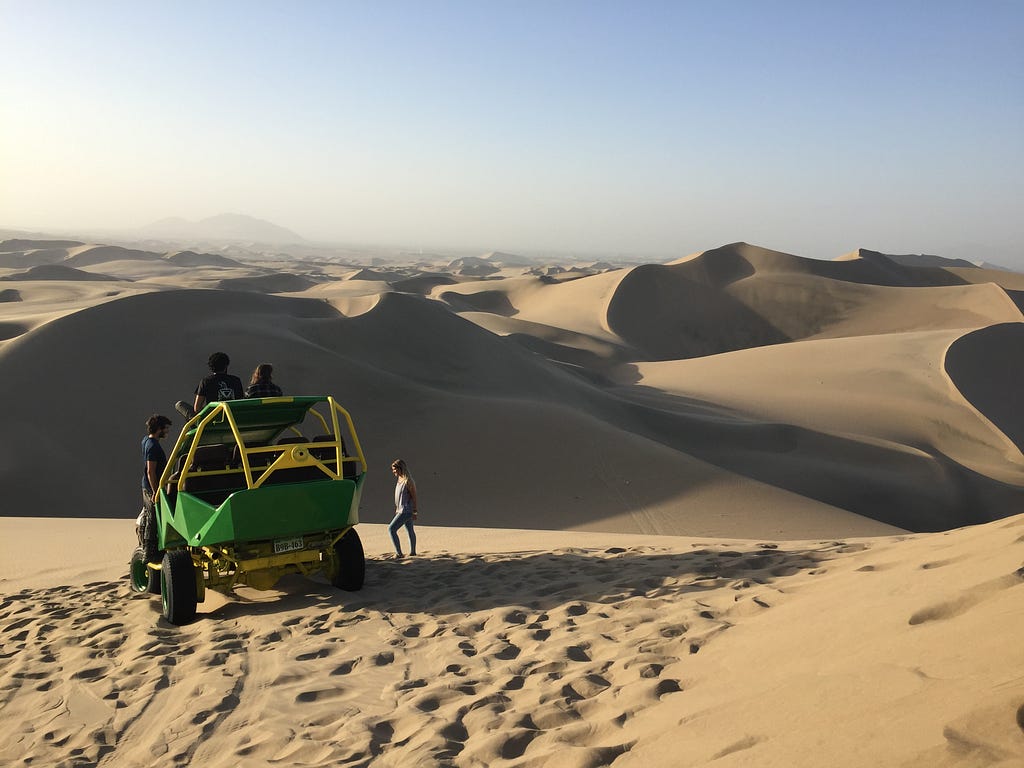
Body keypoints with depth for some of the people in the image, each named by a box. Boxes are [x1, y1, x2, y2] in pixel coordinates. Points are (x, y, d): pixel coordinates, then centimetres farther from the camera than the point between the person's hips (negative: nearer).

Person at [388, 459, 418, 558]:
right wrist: (397, 509, 21)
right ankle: (412, 552, 30)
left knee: (391, 529, -14)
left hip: (406, 511, -9)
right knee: (409, 530, 18)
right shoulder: (400, 480, 10)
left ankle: (399, 553, -12)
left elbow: (414, 497, -16)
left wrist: (416, 512, -16)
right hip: (402, 510, 9)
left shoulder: (408, 481, -18)